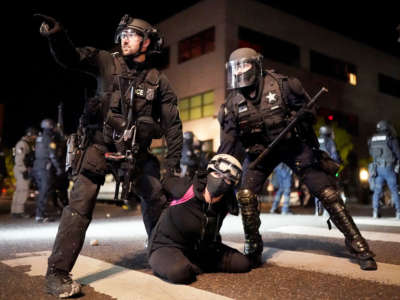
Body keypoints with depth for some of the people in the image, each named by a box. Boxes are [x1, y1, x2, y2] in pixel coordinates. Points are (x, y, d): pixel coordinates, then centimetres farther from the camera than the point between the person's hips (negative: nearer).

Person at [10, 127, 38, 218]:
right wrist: (24, 170, -22)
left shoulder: (29, 144, 18)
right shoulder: (22, 144, -13)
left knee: (19, 191, 14)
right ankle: (19, 211, -5)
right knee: (23, 191, -8)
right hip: (22, 170, -10)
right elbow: (19, 159, -20)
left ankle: (15, 211, 21)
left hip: (26, 170, 10)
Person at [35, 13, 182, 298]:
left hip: (137, 150, 3)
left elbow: (173, 125, 4)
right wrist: (57, 34, -28)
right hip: (101, 144, -2)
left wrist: (173, 165, 0)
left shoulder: (159, 81, 3)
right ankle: (57, 272, -6)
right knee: (80, 204, -12)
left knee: (158, 200, 6)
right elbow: (70, 57, -6)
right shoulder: (107, 62, 2)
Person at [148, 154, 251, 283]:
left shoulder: (226, 205, -11)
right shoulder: (186, 188, -25)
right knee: (180, 273, -39)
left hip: (200, 249, 6)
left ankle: (190, 265, 3)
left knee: (243, 263, -5)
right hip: (167, 245, -6)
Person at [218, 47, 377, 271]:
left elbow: (308, 110, -5)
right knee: (246, 195, -14)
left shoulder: (280, 84, -15)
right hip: (259, 151, 2)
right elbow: (227, 145, -9)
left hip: (294, 146, -2)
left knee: (327, 192, -5)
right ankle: (253, 250, 4)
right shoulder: (233, 104, -8)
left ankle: (358, 245, 8)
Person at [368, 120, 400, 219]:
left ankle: (375, 211, 3)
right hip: (389, 167, -4)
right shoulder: (391, 139, -6)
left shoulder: (372, 140, 7)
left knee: (377, 191, 8)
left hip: (377, 168, 4)